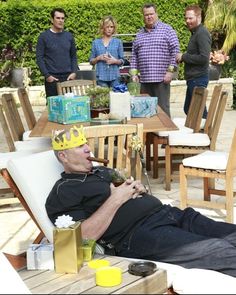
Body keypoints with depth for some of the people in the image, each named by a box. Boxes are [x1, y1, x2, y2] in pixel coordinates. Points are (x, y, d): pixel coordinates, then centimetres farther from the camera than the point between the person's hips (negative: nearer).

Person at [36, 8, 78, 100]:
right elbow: (39, 58, -3)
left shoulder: (69, 36, 11)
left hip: (68, 77, 3)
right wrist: (47, 75, -11)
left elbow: (73, 56, 15)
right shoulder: (44, 36, 0)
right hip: (52, 78, -3)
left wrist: (74, 72, 1)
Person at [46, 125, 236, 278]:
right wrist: (115, 200, -9)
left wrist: (139, 188, 9)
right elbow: (84, 236, -12)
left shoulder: (102, 171, 27)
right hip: (138, 235, -8)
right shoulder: (63, 192, 3)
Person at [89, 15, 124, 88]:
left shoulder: (118, 42, 9)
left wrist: (115, 61, -11)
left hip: (114, 77, 0)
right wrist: (98, 58, -7)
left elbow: (122, 61, 9)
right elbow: (91, 61, 12)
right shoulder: (96, 42, 10)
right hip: (101, 76, 0)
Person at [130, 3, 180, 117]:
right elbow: (134, 55, 18)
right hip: (144, 79, 5)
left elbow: (175, 50, -5)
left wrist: (170, 71, -11)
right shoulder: (139, 34, 16)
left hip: (162, 78, -5)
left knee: (163, 108, -4)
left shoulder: (166, 29, 0)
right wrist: (134, 74, 8)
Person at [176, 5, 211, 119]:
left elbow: (204, 58, -24)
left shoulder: (202, 34, -15)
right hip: (192, 79, 10)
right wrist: (182, 58, 6)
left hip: (198, 79, -10)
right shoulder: (195, 33, 15)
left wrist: (184, 57, -16)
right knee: (188, 109, 17)